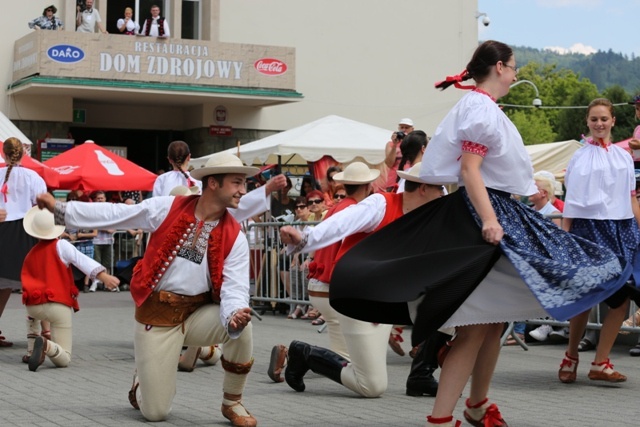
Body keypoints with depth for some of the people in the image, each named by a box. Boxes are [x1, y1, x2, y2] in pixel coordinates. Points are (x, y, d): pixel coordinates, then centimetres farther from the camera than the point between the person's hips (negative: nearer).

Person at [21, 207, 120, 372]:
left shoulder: (31, 254, 15)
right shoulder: (61, 245, 0)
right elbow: (83, 260, -15)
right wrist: (104, 276, -27)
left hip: (34, 306, 4)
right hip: (59, 306, -4)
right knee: (64, 359, 3)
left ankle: (32, 349, 20)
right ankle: (46, 345, -30)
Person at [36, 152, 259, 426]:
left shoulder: (234, 237, -7)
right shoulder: (167, 208, -9)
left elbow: (235, 288, -14)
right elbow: (116, 215, 0)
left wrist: (235, 314, -38)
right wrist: (60, 208, 2)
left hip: (199, 312, 2)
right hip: (157, 314, -2)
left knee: (242, 327, -31)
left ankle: (232, 404, -6)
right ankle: (141, 383, 36)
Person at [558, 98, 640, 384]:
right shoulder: (581, 157, 1)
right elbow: (572, 201, -2)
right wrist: (565, 236, -9)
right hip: (590, 226, -4)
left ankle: (600, 363, 1)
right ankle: (571, 356, 16)